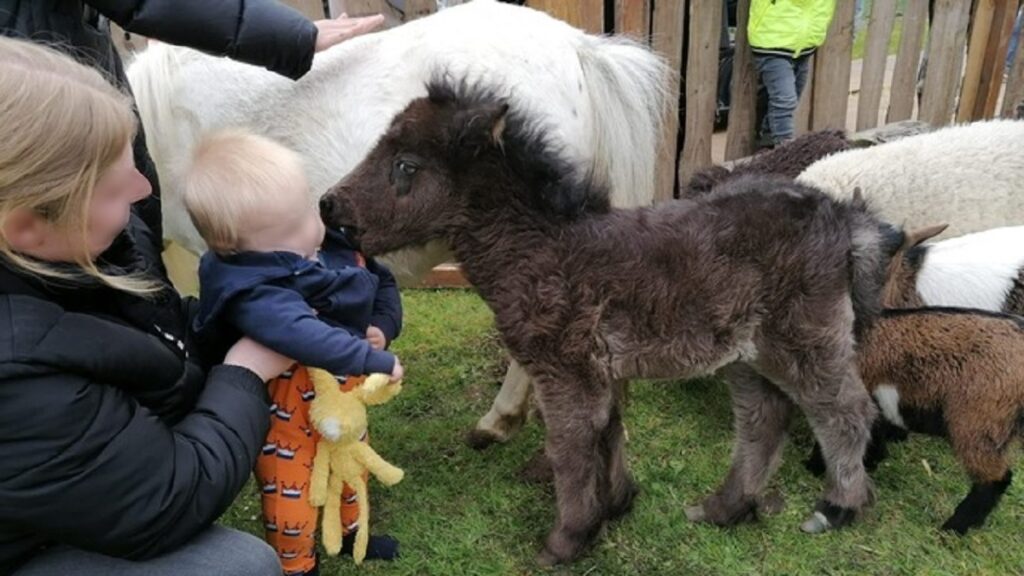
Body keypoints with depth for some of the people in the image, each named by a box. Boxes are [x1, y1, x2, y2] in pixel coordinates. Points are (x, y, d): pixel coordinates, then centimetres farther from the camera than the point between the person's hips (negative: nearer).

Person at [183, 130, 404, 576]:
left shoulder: (330, 242, -9)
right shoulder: (256, 293, -35)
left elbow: (379, 278, 4)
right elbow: (305, 337, -50)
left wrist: (384, 326, -13)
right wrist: (375, 360, -44)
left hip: (344, 388, 8)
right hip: (290, 404, -8)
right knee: (292, 485, 12)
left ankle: (349, 530, 57)